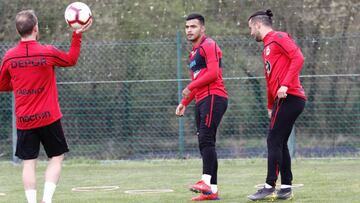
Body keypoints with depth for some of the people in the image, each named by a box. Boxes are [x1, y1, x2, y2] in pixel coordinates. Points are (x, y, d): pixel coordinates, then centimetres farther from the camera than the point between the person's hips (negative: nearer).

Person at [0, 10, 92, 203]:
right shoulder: (48, 52, -10)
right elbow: (71, 60, 10)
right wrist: (77, 35, 16)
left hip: (23, 120, 2)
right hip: (48, 118, -2)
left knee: (28, 163, 5)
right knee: (56, 158, 10)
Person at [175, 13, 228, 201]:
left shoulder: (208, 46, -4)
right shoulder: (194, 53, 25)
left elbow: (213, 73, -17)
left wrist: (190, 87, -14)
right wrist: (184, 103, 23)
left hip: (213, 98, -9)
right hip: (201, 101, 9)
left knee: (206, 140, -19)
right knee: (205, 144, 5)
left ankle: (206, 182, -27)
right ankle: (212, 190, 4)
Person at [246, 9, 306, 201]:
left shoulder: (279, 38, -5)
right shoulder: (267, 47, 23)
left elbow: (298, 58, -17)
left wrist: (285, 85, -22)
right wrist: (270, 106, 26)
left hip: (289, 97, -9)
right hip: (282, 99, 9)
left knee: (274, 141, -9)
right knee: (280, 143, 10)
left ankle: (270, 187, -9)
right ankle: (286, 188, 12)